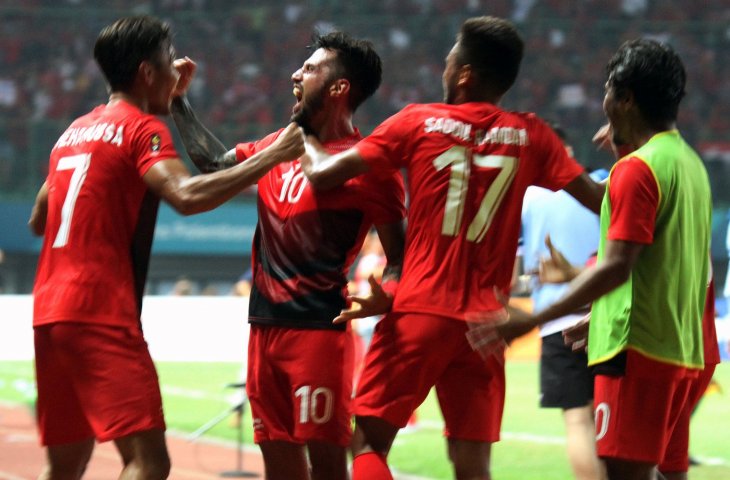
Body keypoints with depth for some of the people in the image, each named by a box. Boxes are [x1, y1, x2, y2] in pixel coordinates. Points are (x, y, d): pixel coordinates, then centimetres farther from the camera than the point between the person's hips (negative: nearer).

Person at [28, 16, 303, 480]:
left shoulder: (75, 131, 19)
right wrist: (272, 156, -18)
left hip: (50, 310, 9)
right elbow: (186, 195, -23)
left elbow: (38, 220, 28)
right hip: (101, 314, -9)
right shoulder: (142, 128, -5)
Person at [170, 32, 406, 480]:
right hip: (266, 325, 8)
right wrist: (179, 102, 26)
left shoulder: (369, 165, -9)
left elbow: (399, 257, -8)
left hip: (319, 327, -8)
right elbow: (215, 162, 27)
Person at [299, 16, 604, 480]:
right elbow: (597, 198, 0)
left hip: (419, 312, -2)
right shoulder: (531, 136, 5)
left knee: (370, 442, 5)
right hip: (484, 320, 2)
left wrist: (305, 137, 19)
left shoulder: (418, 123, 0)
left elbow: (323, 173, 0)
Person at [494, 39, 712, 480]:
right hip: (681, 350, 9)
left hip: (637, 348, -9)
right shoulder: (691, 163, 15)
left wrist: (534, 320, -18)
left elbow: (617, 267, -20)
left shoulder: (637, 168, -13)